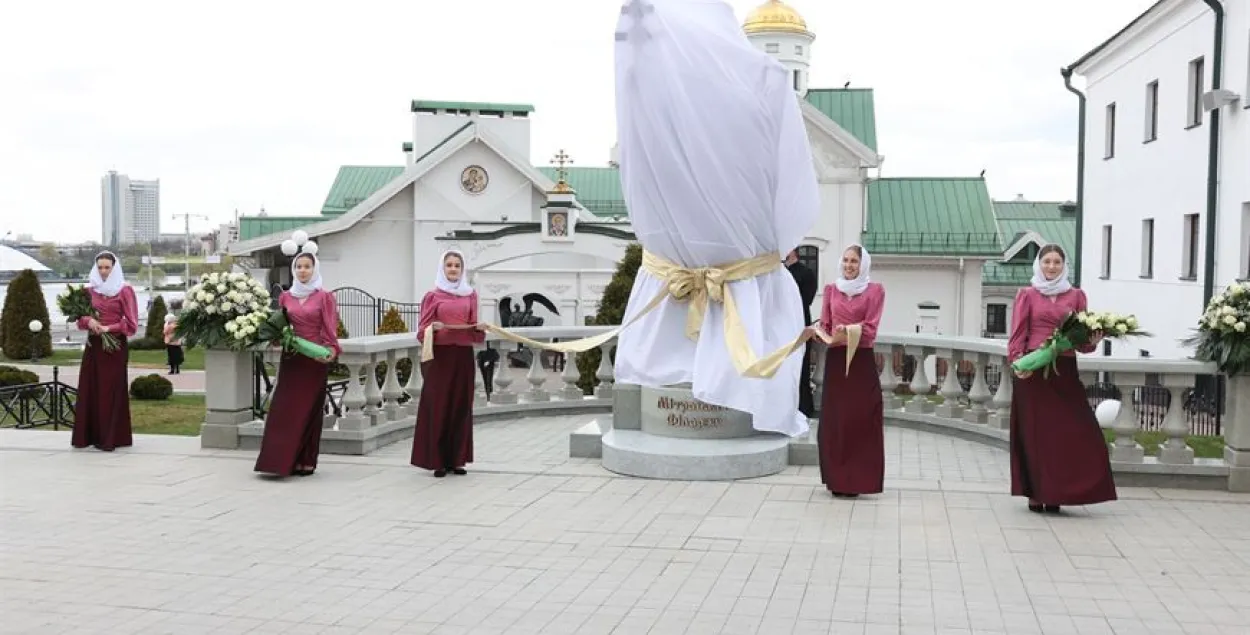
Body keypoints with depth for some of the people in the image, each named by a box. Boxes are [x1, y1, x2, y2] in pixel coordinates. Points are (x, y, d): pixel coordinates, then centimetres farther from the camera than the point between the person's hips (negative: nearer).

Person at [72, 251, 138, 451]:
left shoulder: (125, 290, -4)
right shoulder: (90, 290, 9)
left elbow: (131, 324, -6)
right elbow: (80, 318, 11)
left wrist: (108, 328, -16)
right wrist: (88, 322, -10)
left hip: (115, 346, -4)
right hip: (93, 345, 4)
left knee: (112, 390, -3)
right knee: (90, 390, 3)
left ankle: (110, 438, -1)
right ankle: (90, 435, 9)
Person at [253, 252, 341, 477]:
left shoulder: (324, 297, -1)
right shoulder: (285, 296, 11)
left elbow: (330, 329, -6)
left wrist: (332, 350, -22)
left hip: (315, 360, -3)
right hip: (291, 359, 4)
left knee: (309, 409, 2)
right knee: (285, 408, 0)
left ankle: (306, 461, 8)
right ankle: (283, 460, 5)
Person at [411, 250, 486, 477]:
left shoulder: (471, 295, 11)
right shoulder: (432, 296, 3)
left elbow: (473, 329, 12)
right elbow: (422, 330, 1)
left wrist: (480, 328, -9)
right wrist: (433, 328, -20)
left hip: (463, 355, 3)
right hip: (440, 355, -3)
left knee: (461, 406, 4)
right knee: (438, 406, -3)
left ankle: (456, 459, 12)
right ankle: (438, 461, 2)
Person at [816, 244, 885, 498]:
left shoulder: (875, 290, 1)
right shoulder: (831, 289, 11)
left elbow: (870, 329, -6)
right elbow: (824, 325, 10)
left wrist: (846, 334, -21)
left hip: (861, 362, -3)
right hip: (835, 361, 3)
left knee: (860, 421, 0)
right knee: (833, 421, 4)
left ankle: (855, 480, 7)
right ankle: (837, 479, 12)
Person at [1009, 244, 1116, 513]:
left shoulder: (1076, 296, 13)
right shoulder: (1027, 295, 7)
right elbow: (1017, 334, 0)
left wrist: (1092, 341, -11)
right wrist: (1017, 361, -15)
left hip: (1065, 371, 2)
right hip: (1033, 370, -2)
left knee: (1068, 432, 0)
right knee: (1035, 432, 1)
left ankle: (1054, 494, 10)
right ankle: (1036, 494, 7)